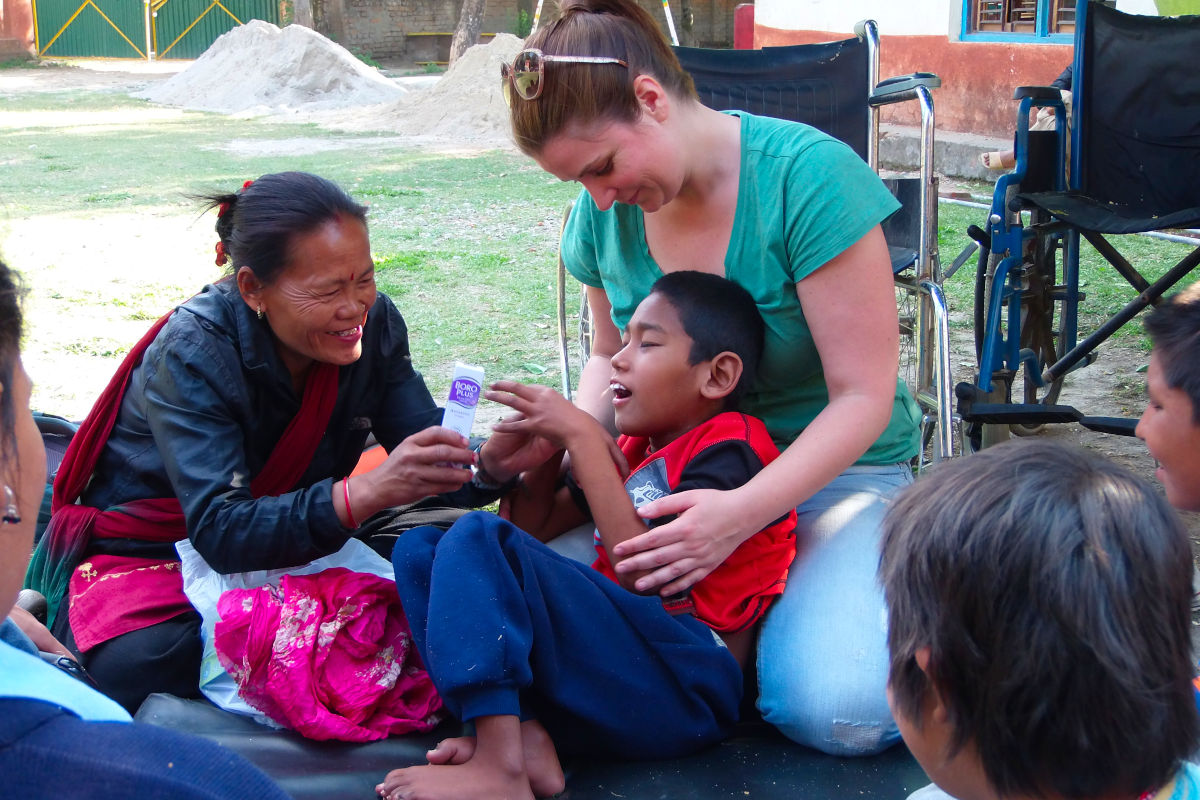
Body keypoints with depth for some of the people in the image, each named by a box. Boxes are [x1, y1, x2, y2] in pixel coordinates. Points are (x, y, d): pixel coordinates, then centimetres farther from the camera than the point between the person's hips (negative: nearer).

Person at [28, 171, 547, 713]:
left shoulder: (373, 323, -10)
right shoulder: (192, 355, -26)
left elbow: (420, 457, -9)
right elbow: (221, 532, -36)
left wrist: (489, 464, -34)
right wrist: (366, 493, -51)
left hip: (290, 542, 4)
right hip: (144, 552, -3)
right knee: (142, 663, -35)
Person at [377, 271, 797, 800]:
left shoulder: (729, 446, -2)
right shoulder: (639, 448, 25)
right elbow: (533, 527, 29)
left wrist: (582, 437, -11)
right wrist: (548, 439, 11)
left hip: (682, 687, -9)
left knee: (477, 539, -20)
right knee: (419, 547, 0)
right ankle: (524, 736, -19)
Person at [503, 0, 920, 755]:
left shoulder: (806, 175, -20)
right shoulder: (605, 210, -1)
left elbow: (863, 396, -19)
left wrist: (743, 512, -32)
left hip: (834, 471, -4)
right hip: (680, 468, 5)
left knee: (835, 708, -28)